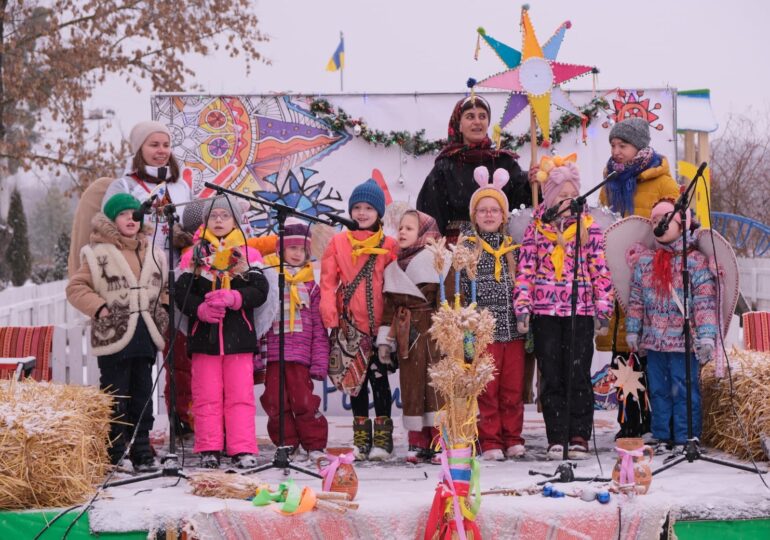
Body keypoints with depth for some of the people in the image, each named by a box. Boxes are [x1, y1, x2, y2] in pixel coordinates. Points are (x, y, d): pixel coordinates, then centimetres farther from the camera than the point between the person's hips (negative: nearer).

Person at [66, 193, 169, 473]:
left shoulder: (153, 254, 12)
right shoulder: (98, 254, -5)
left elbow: (164, 288, 23)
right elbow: (76, 288, -4)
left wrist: (164, 309, 6)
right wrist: (98, 307, -15)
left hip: (145, 336, 5)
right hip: (114, 336, -5)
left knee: (142, 398, 10)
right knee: (116, 399, -1)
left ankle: (142, 451, 17)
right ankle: (117, 453, 6)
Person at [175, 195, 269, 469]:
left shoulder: (248, 254, 7)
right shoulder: (193, 256, 9)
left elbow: (259, 290, -4)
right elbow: (182, 292, 0)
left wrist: (233, 298, -21)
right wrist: (200, 309, -19)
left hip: (239, 335, -1)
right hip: (203, 334, 1)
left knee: (240, 394, -1)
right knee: (207, 395, 3)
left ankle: (243, 449, 2)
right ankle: (209, 449, 9)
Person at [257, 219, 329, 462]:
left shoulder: (310, 286, 11)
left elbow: (319, 327, 10)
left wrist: (319, 362, 3)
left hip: (300, 356, 0)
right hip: (272, 354, 0)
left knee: (304, 401, -4)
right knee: (275, 403, 2)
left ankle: (315, 446, 8)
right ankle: (288, 446, 13)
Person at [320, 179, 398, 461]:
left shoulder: (389, 246, 1)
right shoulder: (338, 242, 3)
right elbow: (328, 282, 1)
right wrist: (330, 318, -9)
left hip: (379, 325, -2)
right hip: (350, 325, 2)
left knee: (379, 378, 2)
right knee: (356, 380, 9)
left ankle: (382, 439, 9)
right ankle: (361, 439, 17)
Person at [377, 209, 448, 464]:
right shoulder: (393, 269, 16)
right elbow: (389, 306, 17)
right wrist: (384, 339, 12)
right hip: (406, 338, 5)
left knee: (437, 384, -6)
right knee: (411, 385, 5)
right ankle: (418, 442, 11)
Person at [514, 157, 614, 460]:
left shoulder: (589, 228, 5)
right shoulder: (536, 228, 6)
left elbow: (601, 271, 5)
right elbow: (525, 270, 5)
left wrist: (603, 308, 0)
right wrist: (522, 308, -2)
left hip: (580, 311, -1)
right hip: (544, 312, 1)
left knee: (578, 375, -1)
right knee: (551, 377, 3)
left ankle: (579, 436, 7)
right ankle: (556, 438, 9)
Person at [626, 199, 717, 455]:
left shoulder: (695, 261, -4)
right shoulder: (644, 261, 9)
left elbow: (705, 302, -9)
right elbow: (636, 299, 13)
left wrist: (706, 336, -15)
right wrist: (633, 330, 10)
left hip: (683, 339, -5)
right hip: (653, 340, 5)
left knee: (684, 390, -2)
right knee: (658, 390, 11)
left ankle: (685, 438, 4)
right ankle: (662, 436, 20)